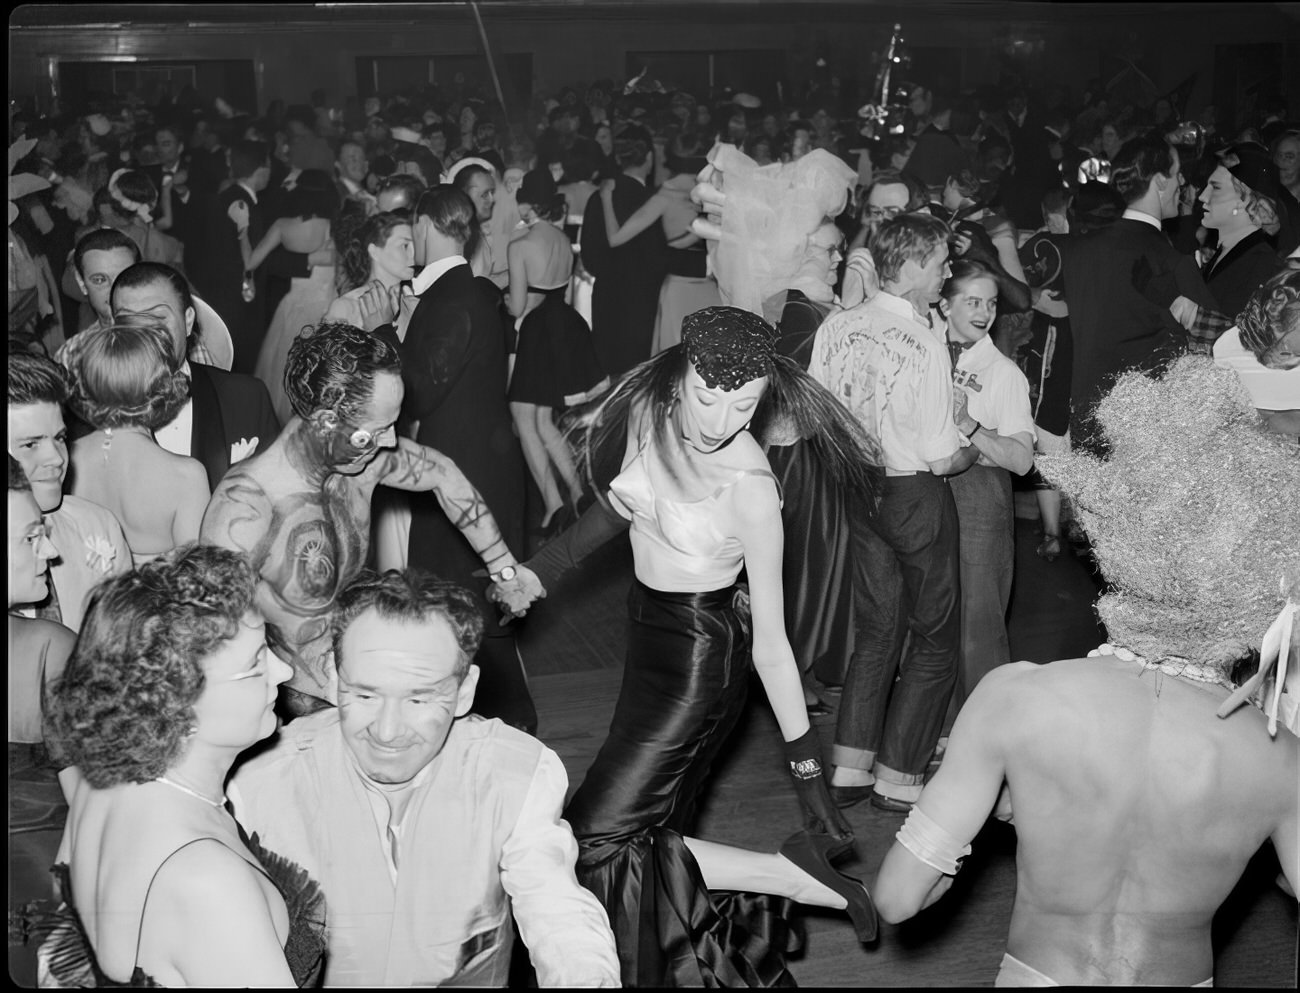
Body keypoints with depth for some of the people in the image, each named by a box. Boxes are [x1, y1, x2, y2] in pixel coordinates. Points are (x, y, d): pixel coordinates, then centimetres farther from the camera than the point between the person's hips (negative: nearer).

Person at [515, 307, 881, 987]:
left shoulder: (750, 487, -24)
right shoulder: (651, 413, -8)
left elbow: (771, 640, -19)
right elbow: (619, 506, 12)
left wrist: (808, 770, -18)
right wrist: (535, 571, 19)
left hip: (698, 664, -7)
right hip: (648, 641, 7)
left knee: (594, 846, -11)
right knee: (656, 829, 15)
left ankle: (794, 876, -6)